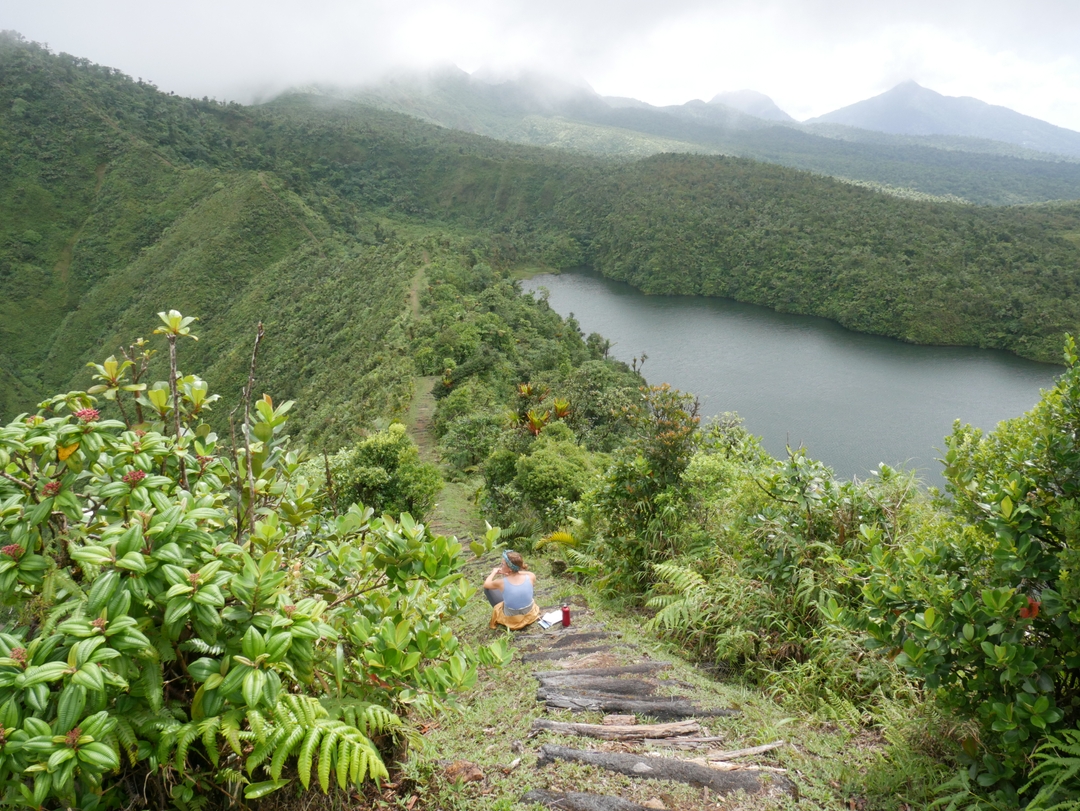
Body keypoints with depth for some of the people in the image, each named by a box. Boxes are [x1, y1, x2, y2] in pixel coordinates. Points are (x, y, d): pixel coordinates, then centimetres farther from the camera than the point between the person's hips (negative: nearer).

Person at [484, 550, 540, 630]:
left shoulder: (501, 583, -26)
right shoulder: (531, 577, -21)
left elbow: (486, 584, -3)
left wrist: (494, 572, 13)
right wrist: (509, 573, 4)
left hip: (511, 620, -3)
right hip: (530, 615, 3)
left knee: (487, 589, 8)